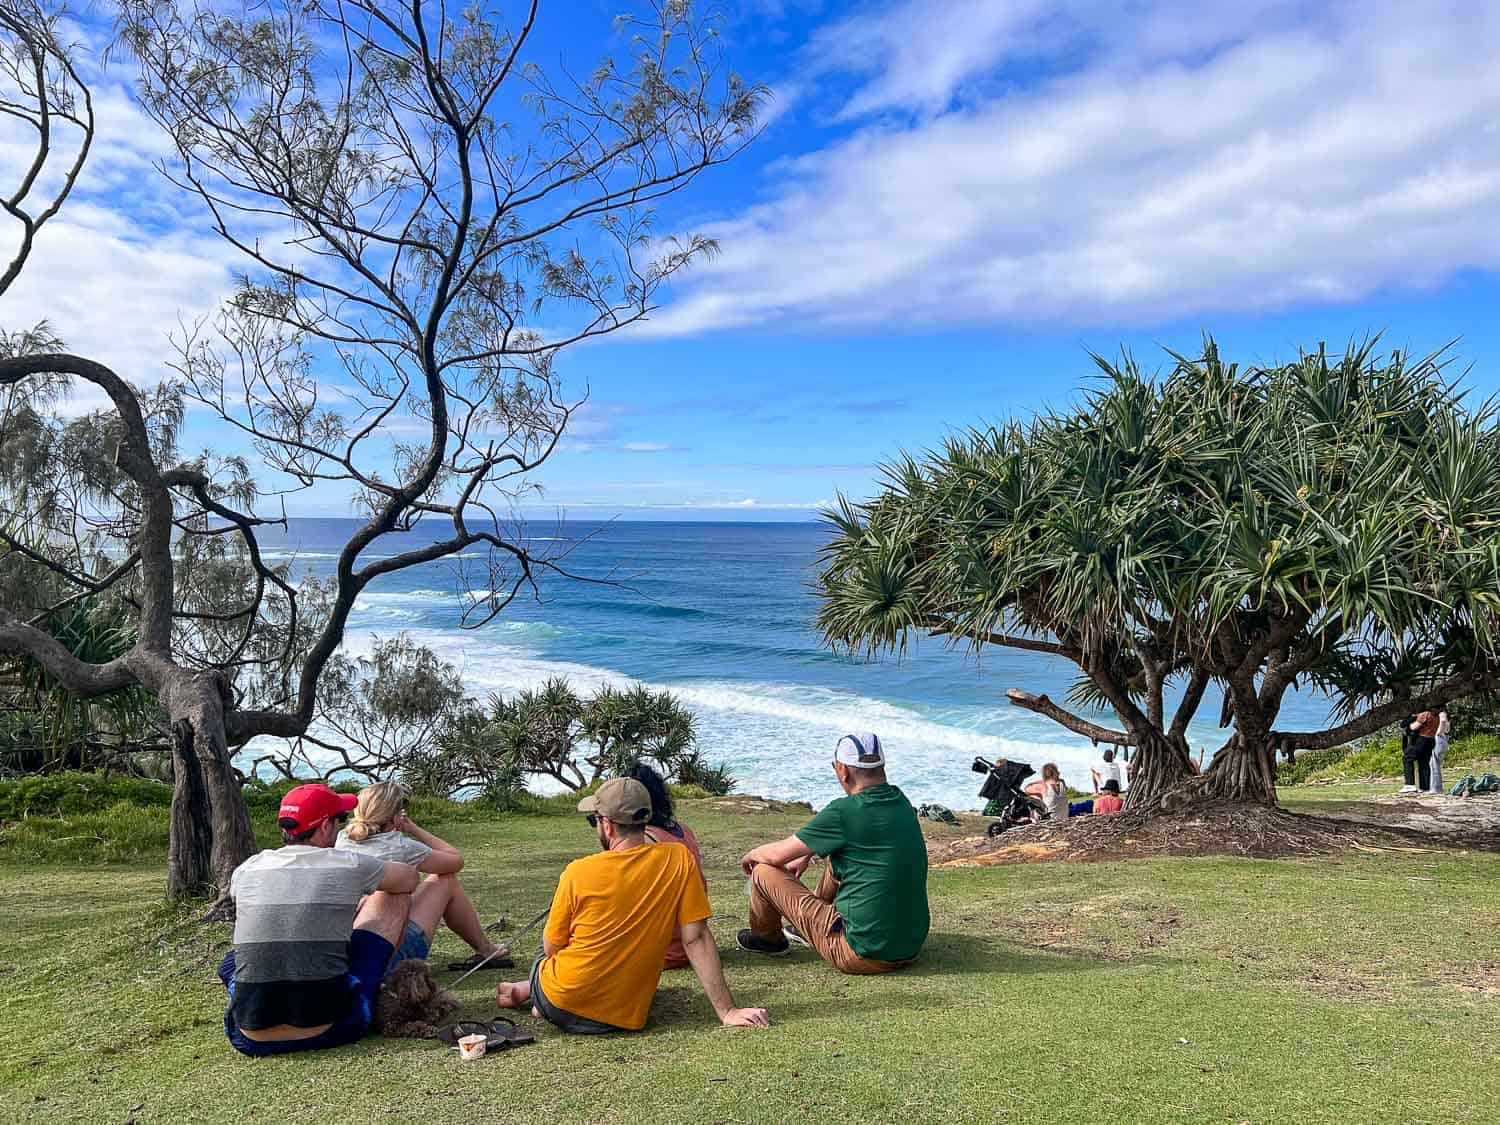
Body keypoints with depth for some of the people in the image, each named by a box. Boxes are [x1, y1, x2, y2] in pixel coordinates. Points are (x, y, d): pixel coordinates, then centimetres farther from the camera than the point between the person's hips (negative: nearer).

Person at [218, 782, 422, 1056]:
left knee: (232, 959, 36)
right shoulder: (350, 865, -5)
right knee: (393, 898, 14)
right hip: (328, 1030, -3)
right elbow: (410, 878, 15)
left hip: (251, 1039, 3)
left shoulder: (246, 870, 4)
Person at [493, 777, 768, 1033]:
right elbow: (696, 939, -12)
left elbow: (552, 947, -3)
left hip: (561, 1006, -2)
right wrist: (727, 1012, -8)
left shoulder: (578, 871, -16)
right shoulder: (679, 860, -12)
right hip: (626, 1017, 2)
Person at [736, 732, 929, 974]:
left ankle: (766, 938, 32)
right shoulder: (901, 802, 2)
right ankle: (810, 926, 46)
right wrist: (805, 856, 28)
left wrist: (752, 855, 13)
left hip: (866, 954, -8)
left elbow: (777, 854, -8)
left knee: (764, 871, 2)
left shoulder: (843, 812, -20)